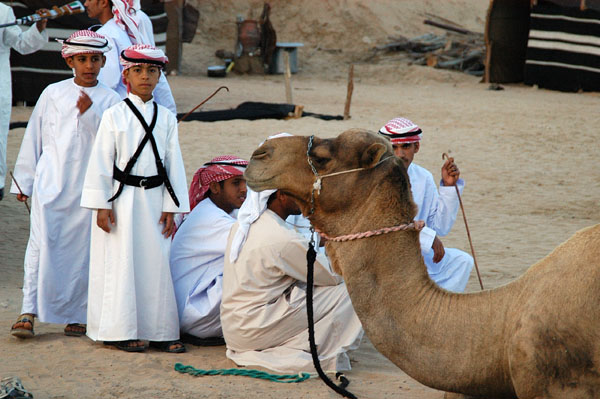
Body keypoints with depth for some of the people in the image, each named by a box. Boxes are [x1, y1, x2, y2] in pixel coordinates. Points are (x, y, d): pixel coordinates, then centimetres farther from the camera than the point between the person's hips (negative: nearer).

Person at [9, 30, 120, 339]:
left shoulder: (110, 100, 6)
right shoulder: (52, 94, 8)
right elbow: (33, 138, 12)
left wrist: (90, 114, -18)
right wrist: (23, 182, 12)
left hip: (89, 185, 0)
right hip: (51, 183, 0)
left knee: (83, 247, 2)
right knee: (42, 244, -8)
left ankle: (77, 315, 12)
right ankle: (29, 311, -5)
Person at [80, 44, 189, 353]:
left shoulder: (166, 118, 7)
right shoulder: (114, 116, -3)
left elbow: (173, 164, 8)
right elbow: (101, 162, -4)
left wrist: (171, 208, 4)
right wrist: (101, 205, -8)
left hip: (154, 199, 3)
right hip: (122, 198, -3)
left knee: (156, 263, 4)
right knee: (121, 262, 1)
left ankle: (159, 330, 13)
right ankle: (121, 330, 10)